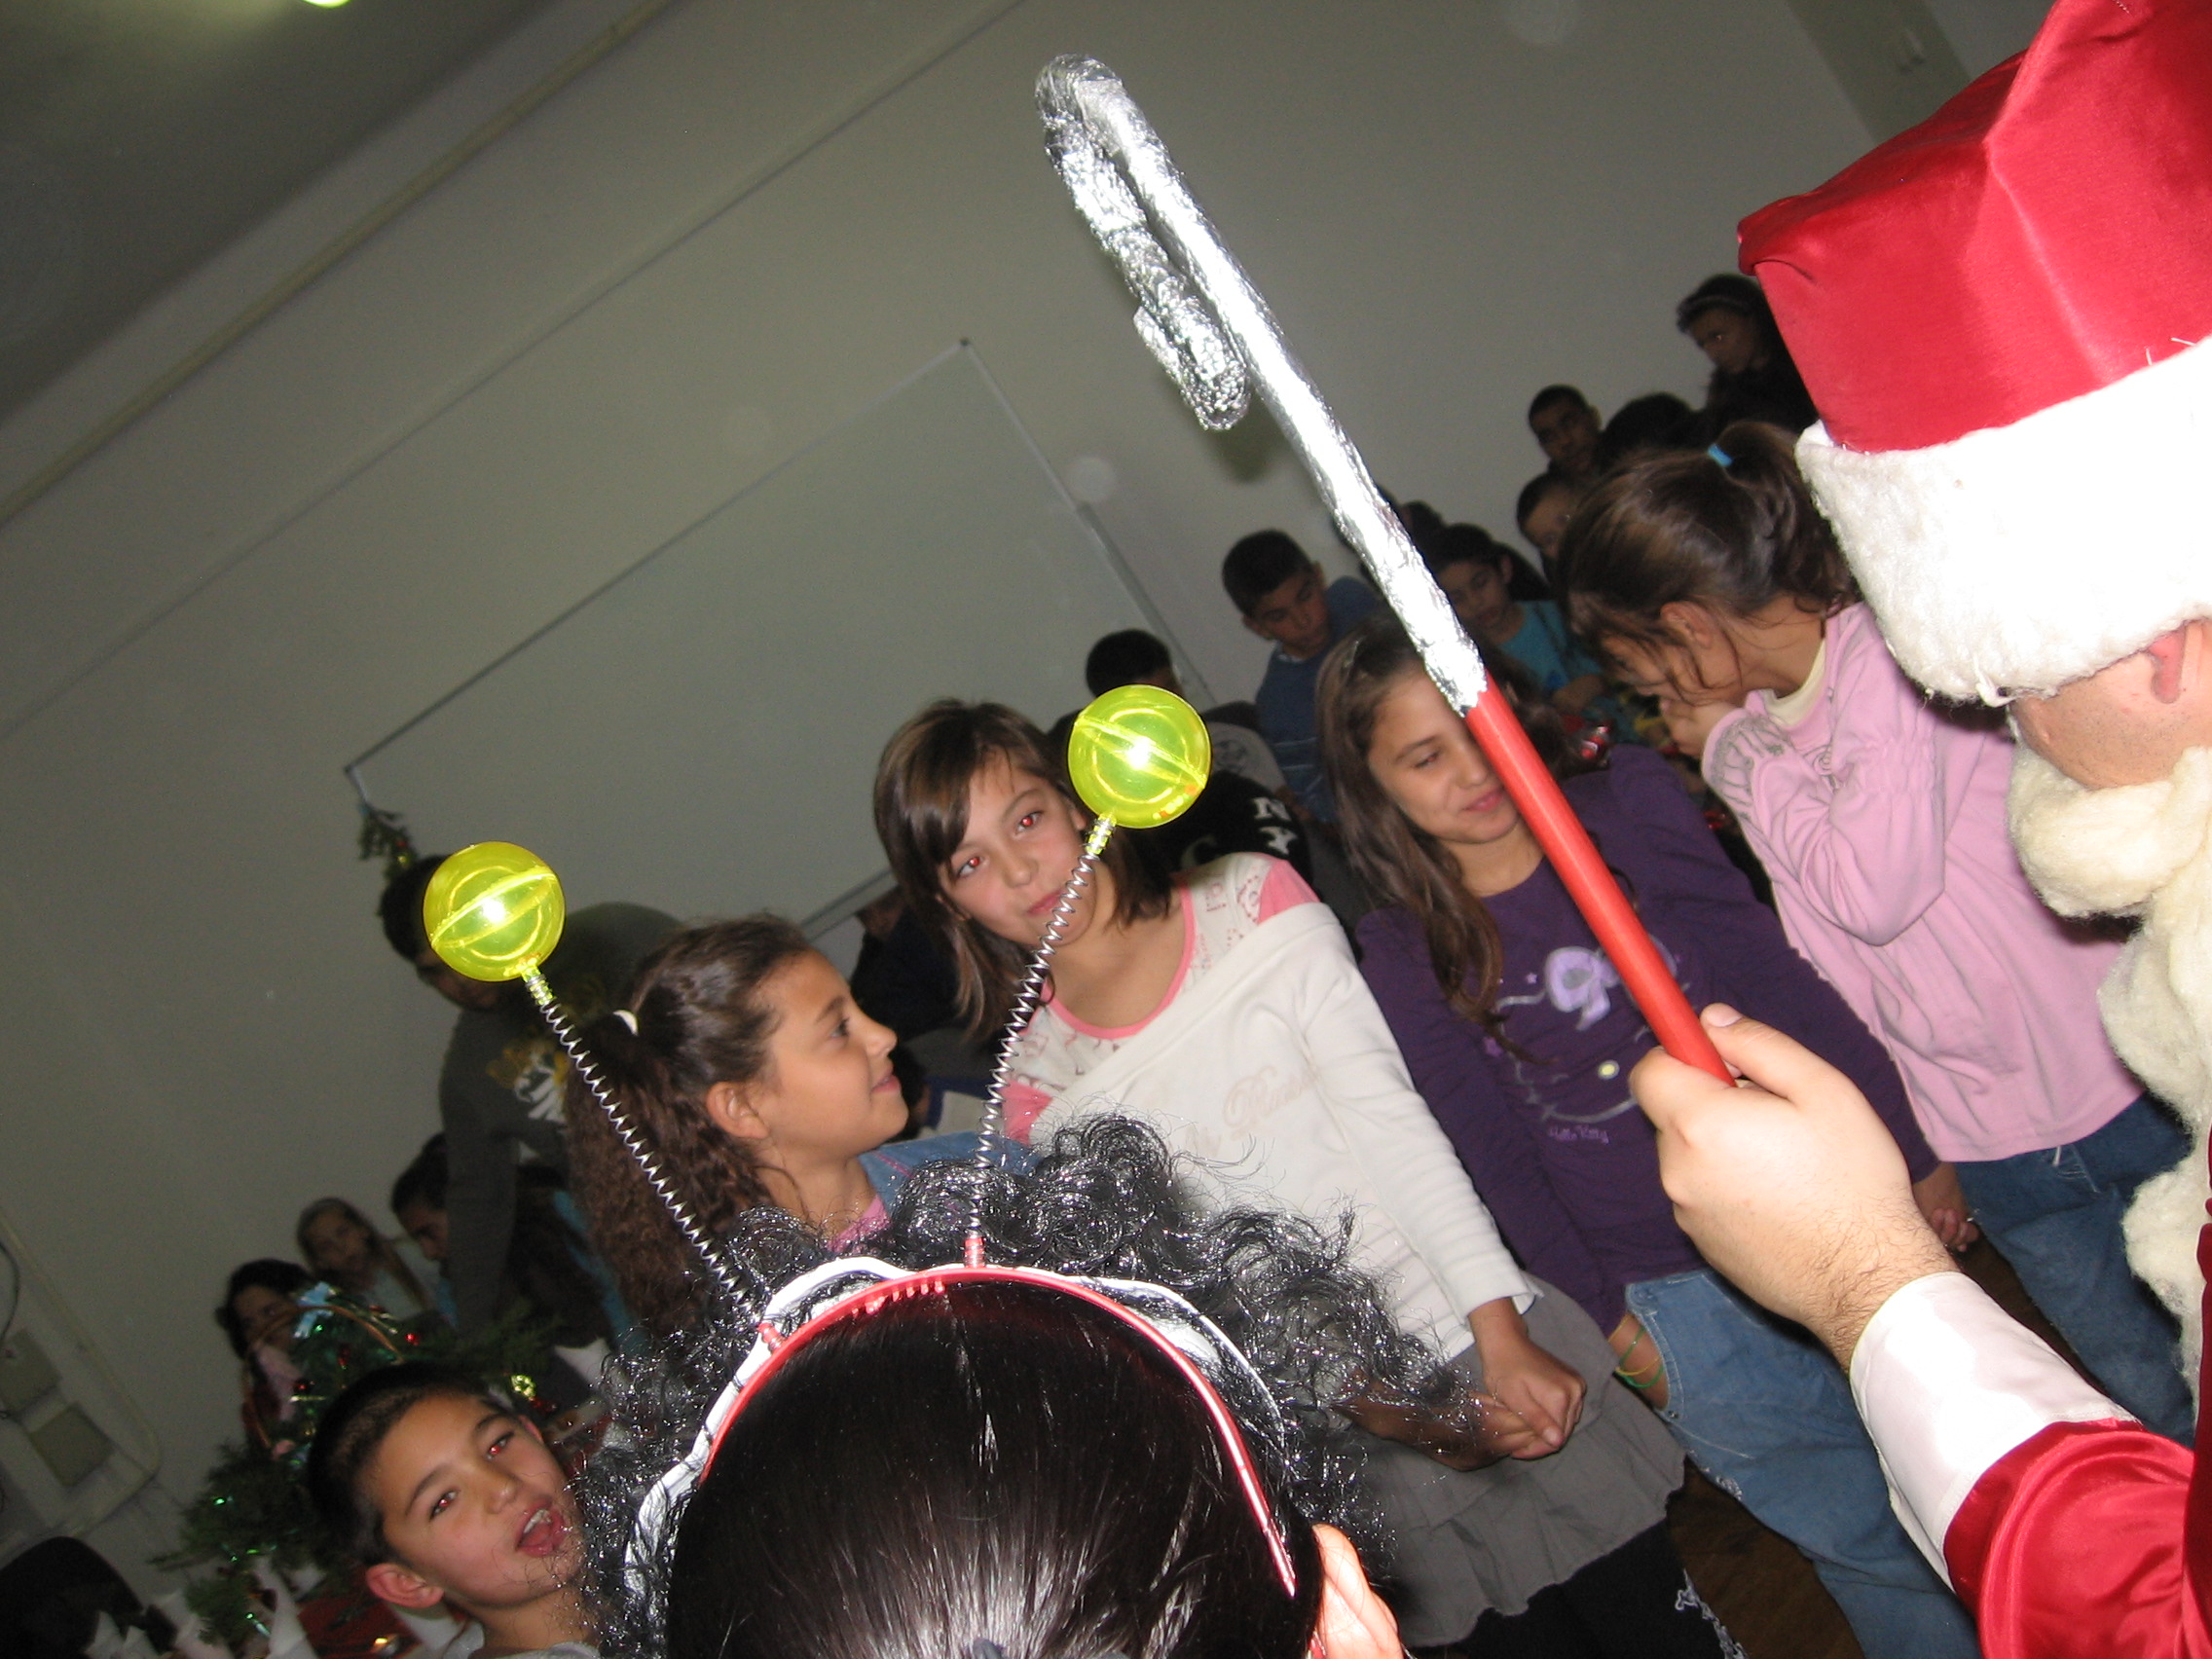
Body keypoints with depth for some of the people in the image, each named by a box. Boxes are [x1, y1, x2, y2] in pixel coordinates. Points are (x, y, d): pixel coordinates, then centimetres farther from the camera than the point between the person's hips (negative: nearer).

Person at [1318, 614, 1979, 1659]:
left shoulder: (1631, 803, -5)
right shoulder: (1403, 958, -10)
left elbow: (1779, 983, -1)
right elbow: (1496, 1160, -5)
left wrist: (1910, 1152, 2)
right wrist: (1609, 1321, -3)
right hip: (1674, 1298, -2)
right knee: (1880, 1544, 8)